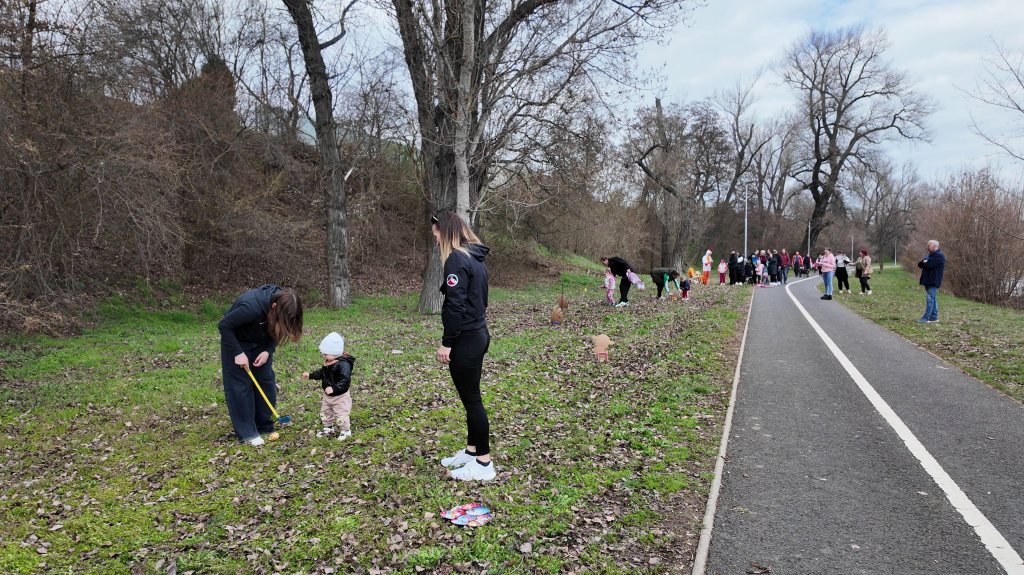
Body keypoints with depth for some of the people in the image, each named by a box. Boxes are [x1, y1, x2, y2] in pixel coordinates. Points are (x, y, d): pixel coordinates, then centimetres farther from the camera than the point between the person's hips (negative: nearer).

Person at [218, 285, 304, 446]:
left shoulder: (281, 303, -21)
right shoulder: (251, 306, -40)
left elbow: (276, 331, -3)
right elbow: (223, 325, -27)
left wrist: (268, 351, -16)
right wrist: (238, 353, -25)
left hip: (261, 342, 6)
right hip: (237, 341, -6)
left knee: (266, 381, 3)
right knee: (240, 384, -7)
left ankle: (265, 428, 13)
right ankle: (246, 433, 0)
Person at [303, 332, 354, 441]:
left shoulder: (343, 364, -29)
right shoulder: (327, 362, 0)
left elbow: (345, 381, -35)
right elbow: (322, 373, 19)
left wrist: (334, 388, -44)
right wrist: (310, 375, 13)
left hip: (340, 397, -9)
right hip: (327, 396, 9)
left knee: (341, 414, 1)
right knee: (325, 412, 20)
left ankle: (345, 430, 21)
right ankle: (328, 428, 39)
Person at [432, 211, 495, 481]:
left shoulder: (456, 259, -16)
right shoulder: (476, 258, 12)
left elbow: (455, 305, -21)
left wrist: (447, 343, -16)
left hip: (465, 340, -9)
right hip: (479, 334, 9)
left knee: (471, 399, -1)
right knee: (471, 398, 17)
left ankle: (484, 463, 7)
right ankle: (471, 451, 29)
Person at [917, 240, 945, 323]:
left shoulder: (939, 256, -12)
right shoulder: (929, 255, 22)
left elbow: (929, 264, -23)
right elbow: (919, 264, 16)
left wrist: (924, 262, 0)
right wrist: (925, 262, -6)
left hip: (933, 281, -10)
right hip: (928, 281, 10)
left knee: (930, 299, -12)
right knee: (932, 299, 12)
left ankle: (926, 318, -14)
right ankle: (934, 317, 17)